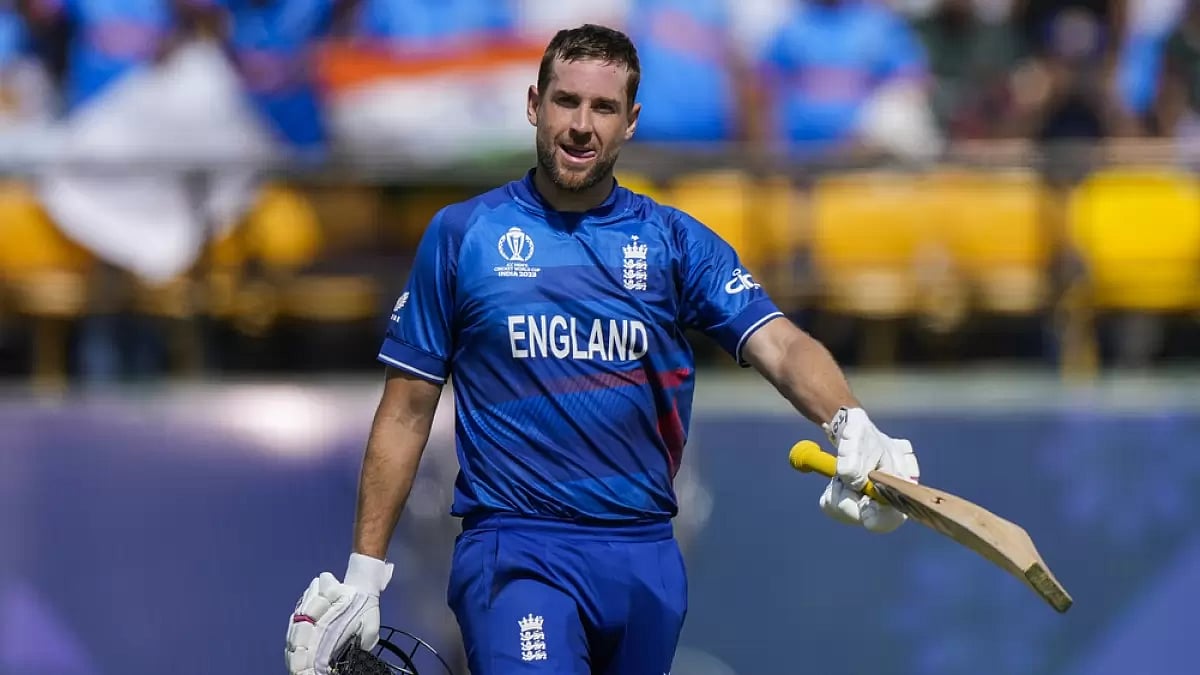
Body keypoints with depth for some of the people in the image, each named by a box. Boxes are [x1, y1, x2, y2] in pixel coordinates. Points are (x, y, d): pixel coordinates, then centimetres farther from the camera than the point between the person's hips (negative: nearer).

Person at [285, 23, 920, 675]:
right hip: (514, 551, -3)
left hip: (647, 561, 3)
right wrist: (363, 571, 2)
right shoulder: (461, 235, 3)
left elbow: (780, 346, -7)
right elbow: (407, 410, 6)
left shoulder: (674, 241, 6)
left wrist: (850, 425, -29)